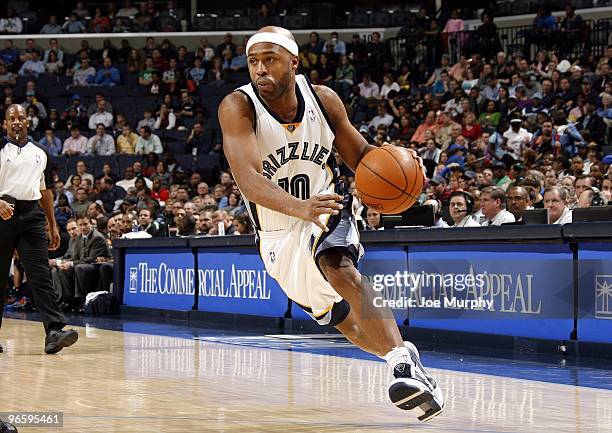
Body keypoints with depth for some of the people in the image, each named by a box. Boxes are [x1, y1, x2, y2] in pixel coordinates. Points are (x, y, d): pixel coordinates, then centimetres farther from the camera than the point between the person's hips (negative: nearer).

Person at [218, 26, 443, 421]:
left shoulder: (323, 99, -12)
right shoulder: (238, 107, -22)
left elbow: (359, 154, 3)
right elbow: (248, 178, -37)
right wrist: (300, 208, -56)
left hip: (327, 212, -1)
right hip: (279, 234, 1)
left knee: (338, 267, -34)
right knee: (342, 320, 14)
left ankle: (406, 363, -41)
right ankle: (400, 355, 39)